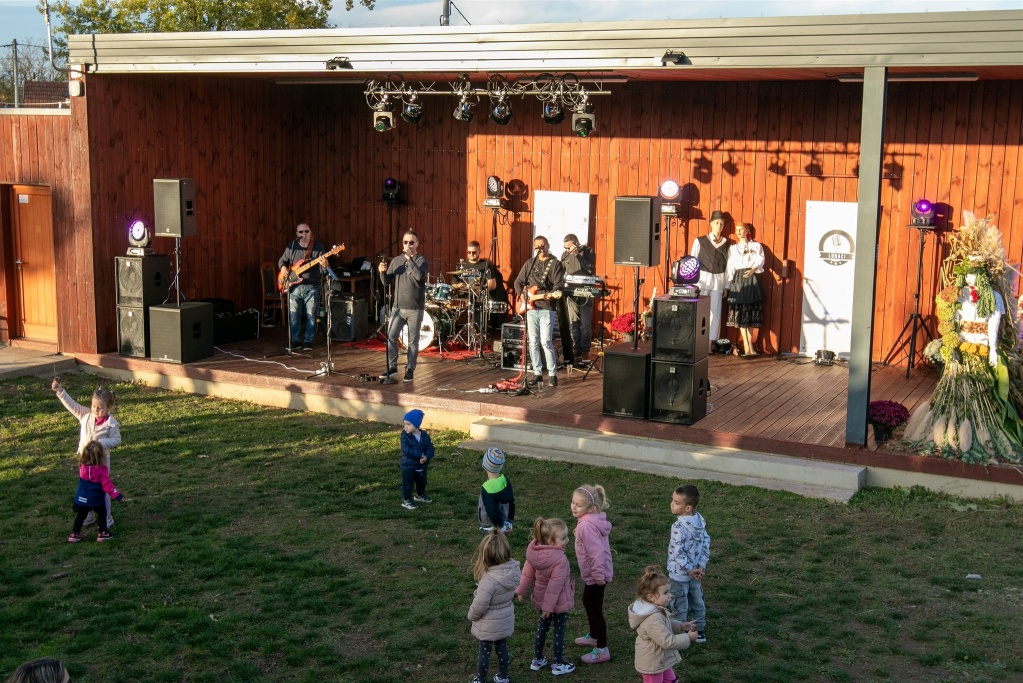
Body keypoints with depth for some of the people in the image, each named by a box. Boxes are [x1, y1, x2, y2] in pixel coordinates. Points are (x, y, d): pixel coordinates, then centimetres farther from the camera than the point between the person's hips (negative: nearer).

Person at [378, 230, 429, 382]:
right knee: (390, 336, -3)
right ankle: (392, 368, 8)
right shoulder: (396, 261, 10)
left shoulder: (421, 261, -3)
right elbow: (386, 282, 11)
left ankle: (410, 369, 13)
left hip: (415, 309, -4)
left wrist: (409, 259, -23)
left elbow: (420, 276, -24)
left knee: (413, 341, 2)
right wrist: (383, 272, -10)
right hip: (398, 307, 4)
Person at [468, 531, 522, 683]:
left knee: (484, 652, 16)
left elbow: (479, 606, -27)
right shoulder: (514, 569, -17)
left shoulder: (489, 580, -37)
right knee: (502, 648, 25)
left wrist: (472, 616, -7)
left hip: (488, 625, -6)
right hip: (506, 620, 6)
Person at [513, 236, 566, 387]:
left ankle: (552, 374, 0)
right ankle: (537, 373, 14)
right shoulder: (529, 263, 14)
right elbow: (518, 281, 16)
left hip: (546, 308, -5)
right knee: (533, 342, 6)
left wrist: (550, 294, -25)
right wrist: (521, 294, -2)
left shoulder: (556, 264, 1)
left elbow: (559, 285, -7)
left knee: (546, 342, -9)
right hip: (530, 307, 5)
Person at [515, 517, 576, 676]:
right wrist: (548, 607, -21)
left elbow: (527, 573, -1)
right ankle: (558, 665, 27)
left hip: (541, 598, 7)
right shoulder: (560, 559, -33)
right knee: (559, 631, 13)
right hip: (558, 602, -7)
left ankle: (537, 660, 37)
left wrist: (521, 591, 12)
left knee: (542, 628, 24)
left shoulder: (534, 552, -13)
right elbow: (555, 585, -28)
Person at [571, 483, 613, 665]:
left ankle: (602, 650, 16)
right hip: (591, 574, 10)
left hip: (595, 575, -10)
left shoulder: (586, 525, -29)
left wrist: (599, 576, -23)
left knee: (595, 609, 3)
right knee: (587, 602, 27)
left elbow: (596, 552, -32)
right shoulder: (593, 520, 1)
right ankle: (594, 636, 46)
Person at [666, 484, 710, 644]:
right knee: (698, 603, 21)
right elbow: (706, 543, -2)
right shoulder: (700, 520, -6)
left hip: (680, 575, -7)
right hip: (696, 572, 7)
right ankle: (700, 632, 35)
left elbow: (678, 553, -28)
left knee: (679, 607, 8)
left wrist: (689, 570, -16)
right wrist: (701, 566, -2)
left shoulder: (679, 527, -28)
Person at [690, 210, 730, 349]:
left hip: (718, 280, 2)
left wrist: (726, 285, 4)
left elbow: (728, 265, 7)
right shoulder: (700, 241, 3)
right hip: (702, 279, -2)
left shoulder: (726, 244, 8)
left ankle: (710, 342, 8)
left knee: (715, 312, 2)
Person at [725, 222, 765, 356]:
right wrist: (727, 284, 5)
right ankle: (747, 346, -8)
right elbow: (729, 266, 13)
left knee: (751, 313, -2)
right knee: (740, 313, -7)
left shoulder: (756, 246, 11)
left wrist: (754, 269, -24)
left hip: (752, 279, -1)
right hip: (738, 279, 1)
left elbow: (760, 260, -4)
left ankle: (749, 345, 3)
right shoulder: (733, 248, 18)